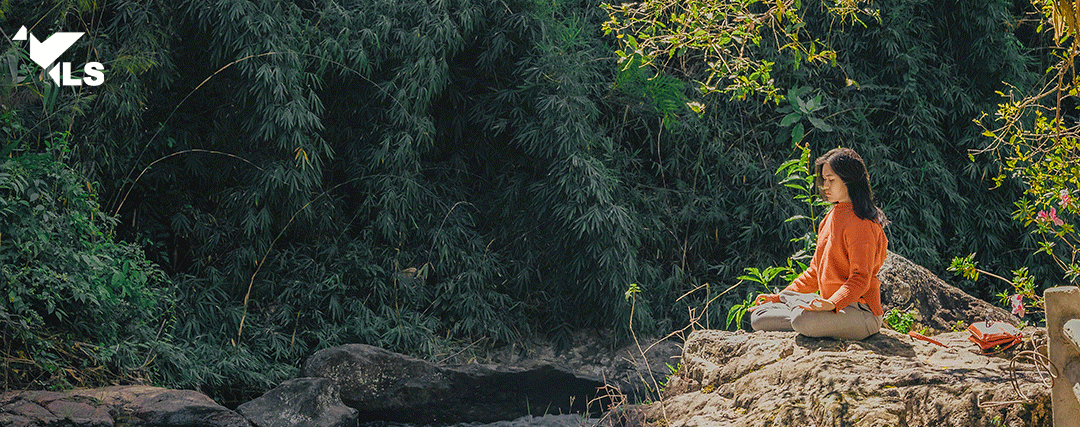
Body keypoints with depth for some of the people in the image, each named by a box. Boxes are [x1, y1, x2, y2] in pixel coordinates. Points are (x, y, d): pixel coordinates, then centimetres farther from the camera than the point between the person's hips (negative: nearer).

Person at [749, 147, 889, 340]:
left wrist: (832, 303, -35)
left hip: (860, 313, -9)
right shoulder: (831, 217, 17)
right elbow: (815, 271, 21)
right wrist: (781, 296, 14)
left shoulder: (860, 223, -13)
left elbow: (860, 278, -19)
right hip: (831, 303, 9)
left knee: (804, 321, -38)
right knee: (759, 317, -1)